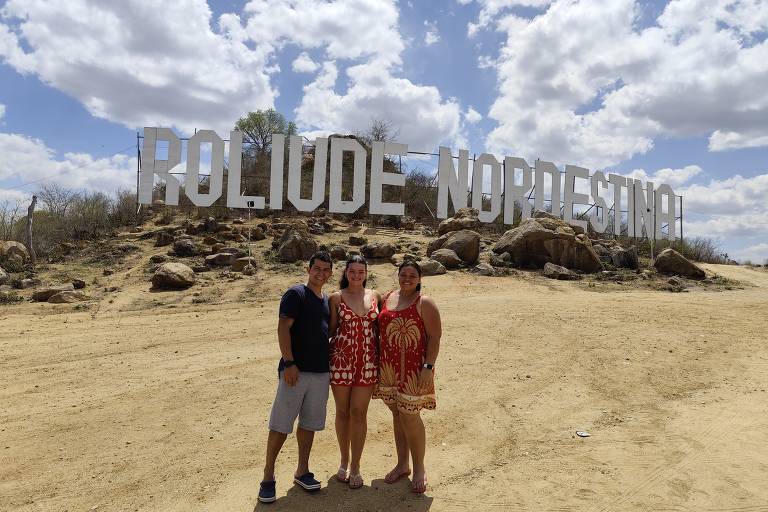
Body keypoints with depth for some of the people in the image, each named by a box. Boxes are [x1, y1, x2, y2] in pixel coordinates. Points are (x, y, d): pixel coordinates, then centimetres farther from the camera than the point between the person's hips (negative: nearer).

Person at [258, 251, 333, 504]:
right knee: (280, 424, 0)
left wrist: (331, 364, 15)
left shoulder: (328, 300, 14)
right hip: (295, 370, -6)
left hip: (321, 371, 6)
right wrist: (289, 363, -20)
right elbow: (283, 328, -14)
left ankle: (302, 471, 27)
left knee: (309, 422, 14)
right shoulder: (296, 293, -7)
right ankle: (268, 476, 13)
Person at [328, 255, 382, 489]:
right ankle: (344, 461, 30)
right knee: (343, 411, 11)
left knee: (359, 413, 4)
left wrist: (383, 357, 5)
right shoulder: (336, 298, -1)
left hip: (368, 362, 1)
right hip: (341, 360, -1)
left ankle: (355, 466, 19)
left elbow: (379, 327, 10)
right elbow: (331, 330, 4)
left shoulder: (375, 296, 6)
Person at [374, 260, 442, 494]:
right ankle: (402, 464, 30)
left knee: (409, 416, -1)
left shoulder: (425, 303, -8)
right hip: (389, 367, 5)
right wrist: (379, 363, 11)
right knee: (397, 414, 14)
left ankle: (419, 469, 18)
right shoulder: (387, 298, 8)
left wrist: (428, 366, -17)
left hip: (414, 369, -5)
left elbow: (434, 336, -11)